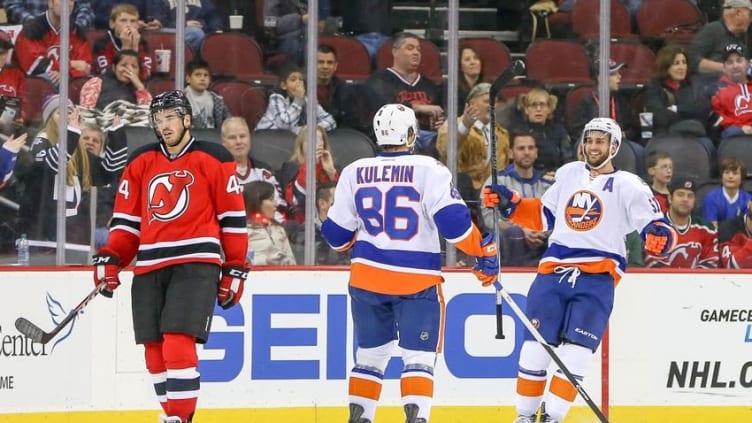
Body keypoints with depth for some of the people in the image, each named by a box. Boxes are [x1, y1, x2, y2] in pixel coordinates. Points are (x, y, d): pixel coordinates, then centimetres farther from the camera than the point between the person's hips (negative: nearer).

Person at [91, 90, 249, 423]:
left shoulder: (213, 160, 1)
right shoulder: (140, 163, 14)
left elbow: (233, 218, 3)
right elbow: (126, 218, 17)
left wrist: (235, 270, 0)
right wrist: (110, 259, 4)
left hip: (196, 264, -5)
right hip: (150, 267, 5)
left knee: (178, 343, -18)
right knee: (155, 350, 4)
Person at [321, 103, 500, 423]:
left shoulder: (354, 173, 4)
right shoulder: (429, 171, -8)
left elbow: (338, 235, 9)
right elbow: (453, 220, -15)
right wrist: (485, 251, -2)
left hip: (367, 277, 4)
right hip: (417, 280, -4)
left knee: (370, 354, 17)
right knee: (419, 358, -2)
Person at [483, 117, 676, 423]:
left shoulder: (627, 186, 1)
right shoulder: (568, 174, 15)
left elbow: (656, 226, -6)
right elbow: (543, 216, 26)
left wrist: (659, 237, -29)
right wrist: (508, 204, 14)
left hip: (597, 277, -4)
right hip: (553, 272, 4)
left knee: (575, 352, -10)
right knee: (534, 347, 1)